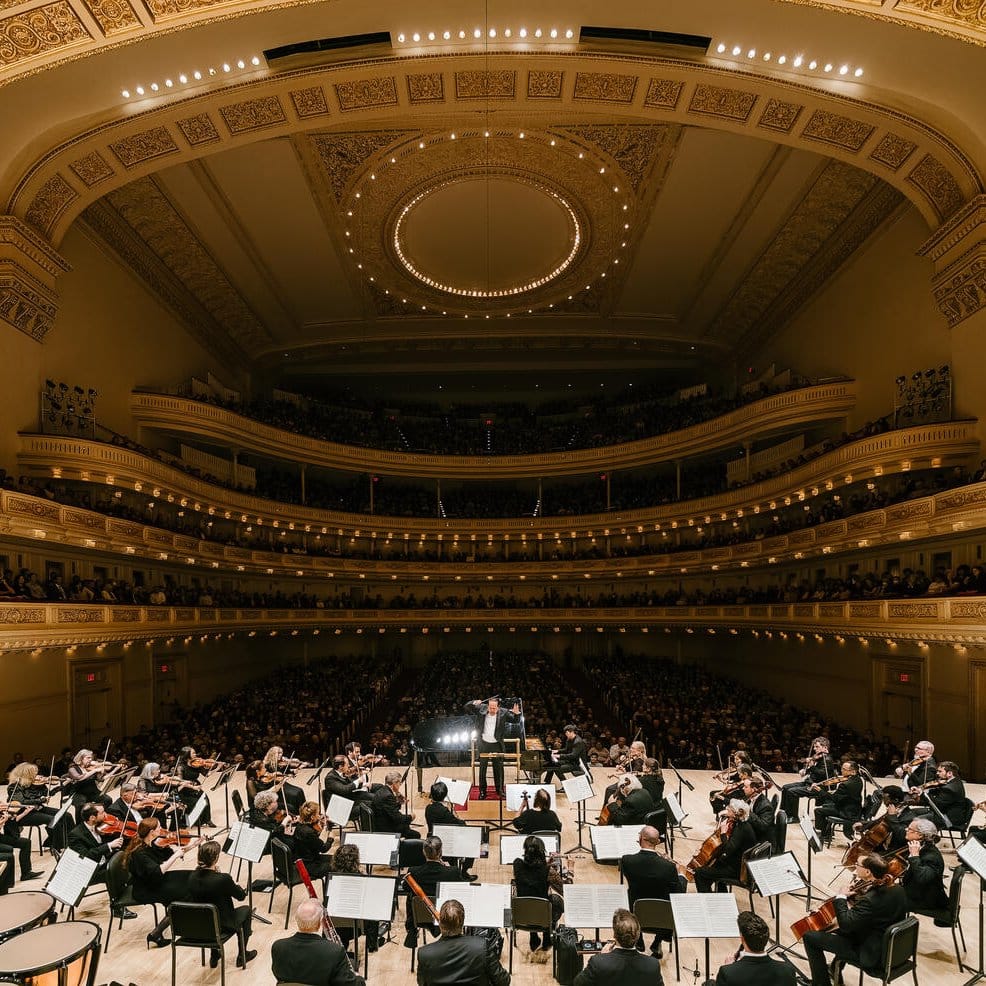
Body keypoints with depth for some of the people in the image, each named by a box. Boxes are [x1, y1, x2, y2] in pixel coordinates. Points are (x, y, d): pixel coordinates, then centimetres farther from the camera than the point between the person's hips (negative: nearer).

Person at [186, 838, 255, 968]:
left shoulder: (192, 876, -14)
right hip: (223, 926, -5)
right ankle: (242, 955, 31)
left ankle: (214, 955, 36)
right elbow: (241, 896, -11)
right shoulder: (223, 879, -29)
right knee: (245, 910, 24)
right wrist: (237, 886, 9)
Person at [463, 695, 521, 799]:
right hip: (483, 744, 0)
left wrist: (516, 713, -27)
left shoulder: (503, 713, -10)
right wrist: (474, 703, -28)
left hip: (497, 745, 0)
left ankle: (500, 790, 24)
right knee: (482, 768, 9)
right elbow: (467, 708, -7)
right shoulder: (481, 709, -10)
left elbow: (515, 720, -5)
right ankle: (482, 791, 20)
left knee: (498, 769, 10)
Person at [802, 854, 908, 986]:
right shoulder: (898, 890, -6)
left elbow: (845, 924, -28)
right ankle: (836, 967, 44)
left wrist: (841, 897, -18)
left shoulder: (870, 900, -32)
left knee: (809, 936, 0)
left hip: (871, 956, -9)